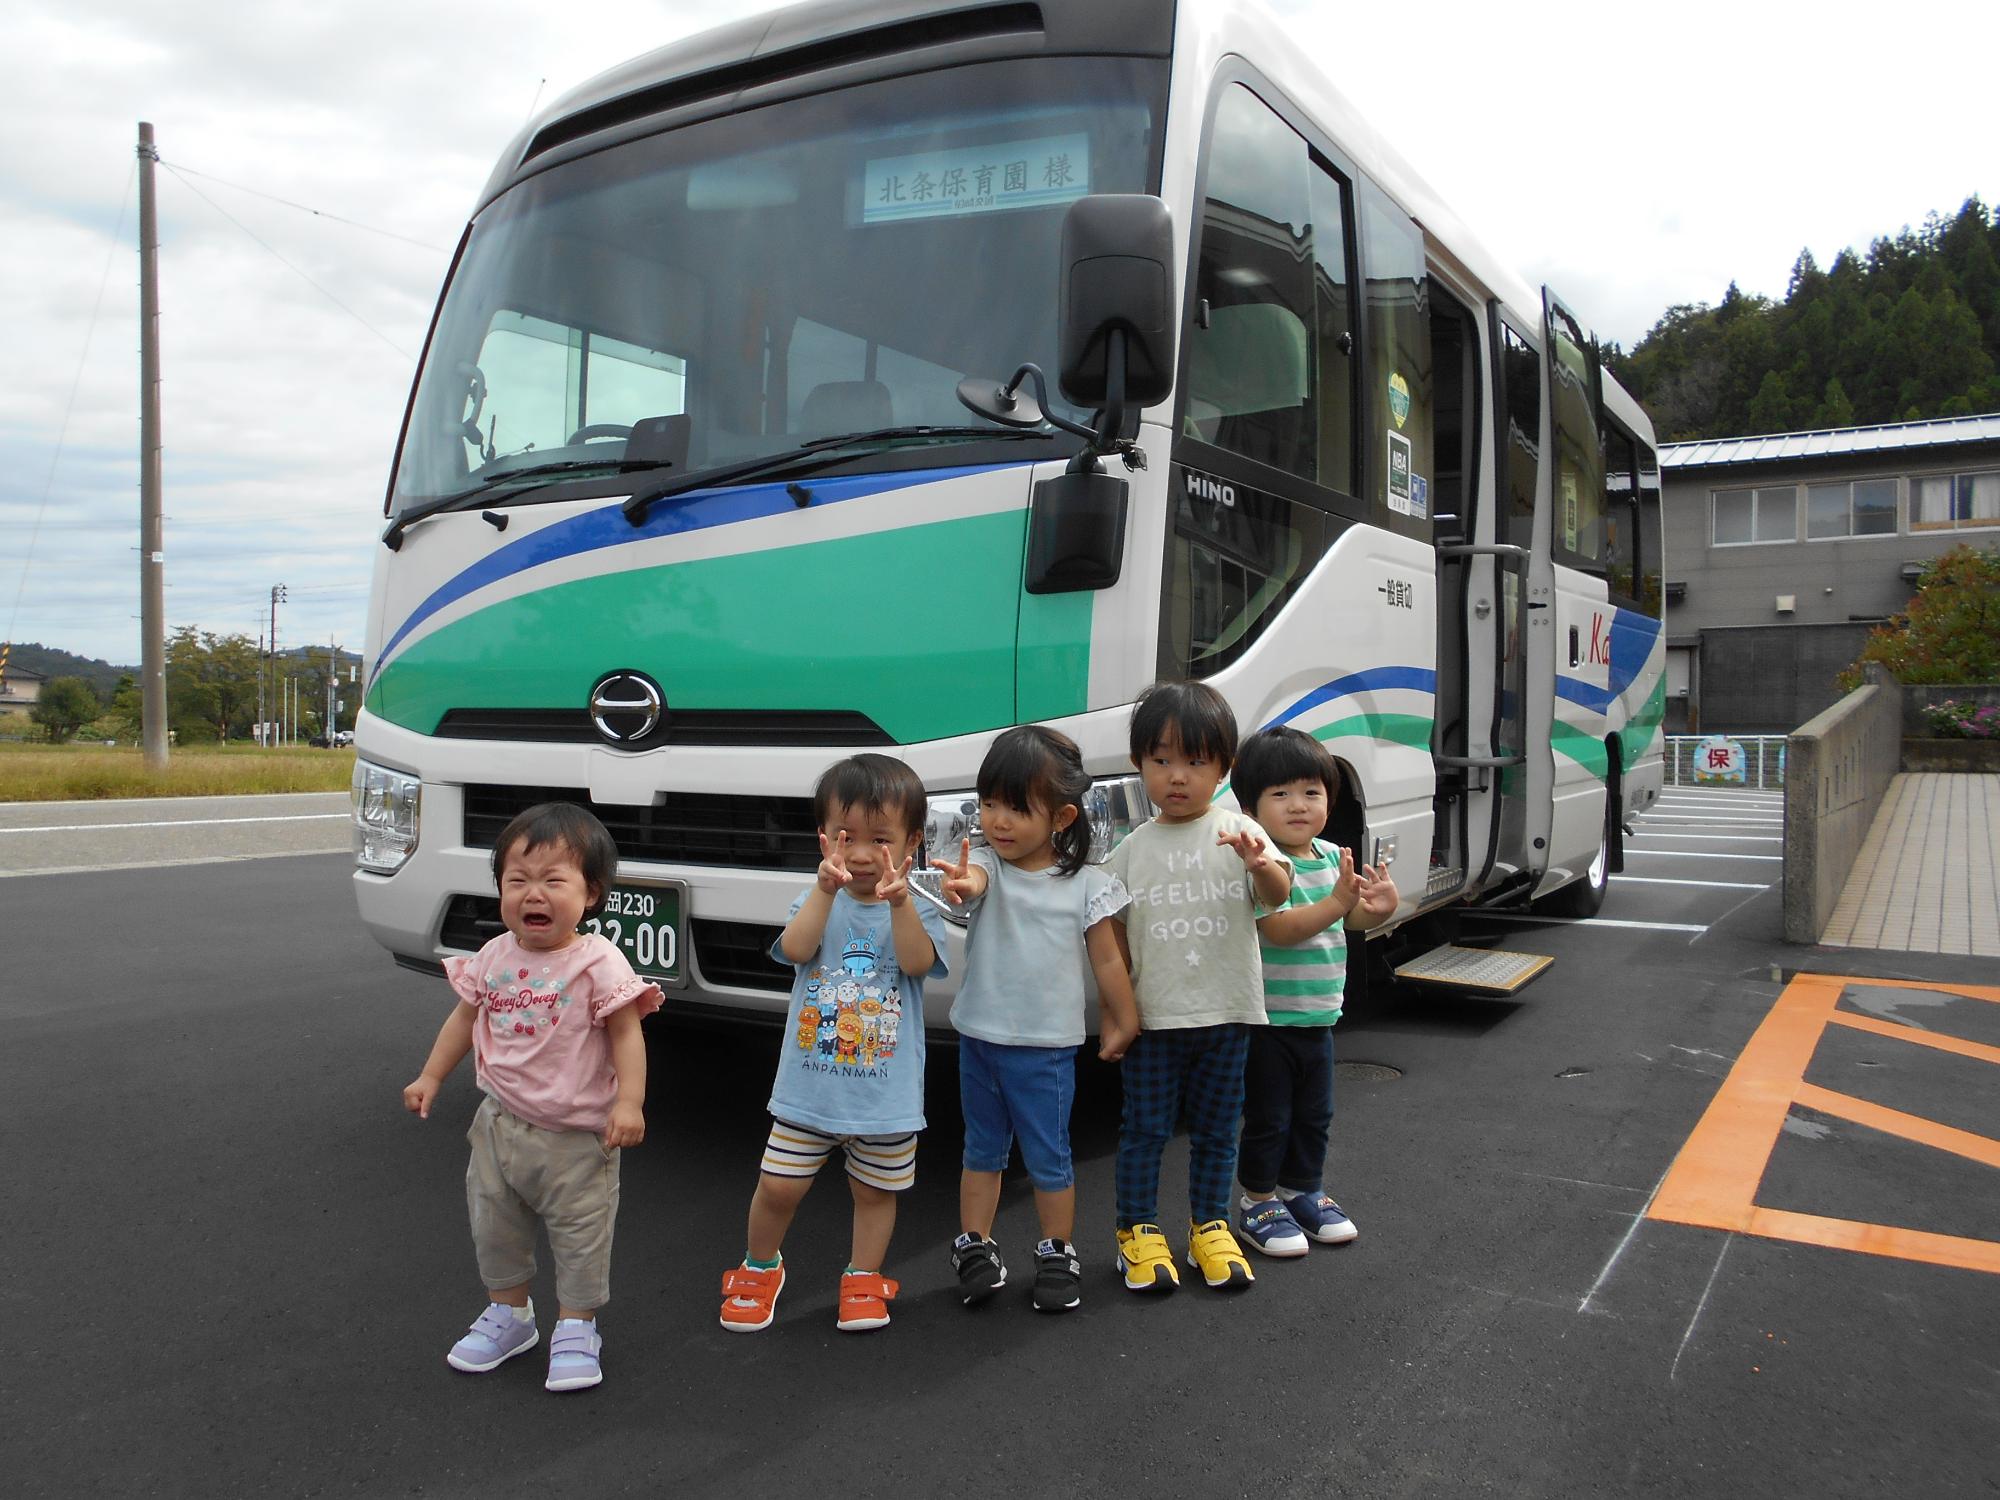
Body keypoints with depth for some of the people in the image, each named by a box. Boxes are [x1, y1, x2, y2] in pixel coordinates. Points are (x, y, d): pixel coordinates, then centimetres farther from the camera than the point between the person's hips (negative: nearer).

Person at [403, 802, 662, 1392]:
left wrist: (629, 1102, -24)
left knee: (579, 1234, 5)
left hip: (577, 1137, -5)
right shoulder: (494, 957, -1)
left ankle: (575, 1328, 23)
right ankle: (509, 1312, 38)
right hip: (502, 1124, 6)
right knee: (494, 1226, 18)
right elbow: (465, 1018, 13)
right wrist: (430, 1077, 12)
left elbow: (627, 1034, -17)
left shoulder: (597, 964, -18)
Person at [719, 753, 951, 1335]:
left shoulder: (916, 910, -2)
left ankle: (863, 1278, 35)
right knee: (777, 1186, 7)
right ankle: (759, 1268, 33)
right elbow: (796, 948, -20)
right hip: (809, 1086, 1)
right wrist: (825, 889, -33)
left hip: (887, 1091, 0)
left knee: (874, 1190, 13)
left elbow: (918, 962, -22)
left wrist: (900, 901, -37)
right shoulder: (818, 901, 0)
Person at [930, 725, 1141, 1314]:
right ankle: (974, 1245, 31)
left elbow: (1108, 961, 1)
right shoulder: (985, 862, -8)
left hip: (1047, 1046, -2)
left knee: (1048, 1158, 8)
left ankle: (1057, 1253, 27)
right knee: (982, 1150, 17)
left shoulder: (1086, 884, -9)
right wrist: (959, 885, -57)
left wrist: (1124, 1022, 7)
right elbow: (974, 880, -34)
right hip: (979, 1038, 2)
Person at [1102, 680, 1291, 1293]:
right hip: (1153, 1016, 0)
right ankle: (1138, 1230, 20)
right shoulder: (1133, 849, 2)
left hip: (1227, 1012, 0)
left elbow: (1277, 897, -14)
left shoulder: (1237, 833, -1)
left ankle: (1210, 1228, 26)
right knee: (1144, 1127, 6)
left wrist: (1262, 864, -37)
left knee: (1216, 1128, 12)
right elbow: (1113, 933, 6)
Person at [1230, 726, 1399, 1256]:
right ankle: (1258, 1201, 20)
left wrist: (1379, 907, -15)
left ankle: (1303, 1190, 35)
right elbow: (1278, 928, -28)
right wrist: (1337, 902, -36)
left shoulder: (1332, 856, 6)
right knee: (1268, 1118, 5)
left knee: (1314, 1114, 18)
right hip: (1267, 1019, -7)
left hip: (1318, 1018, 7)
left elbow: (1355, 919, 8)